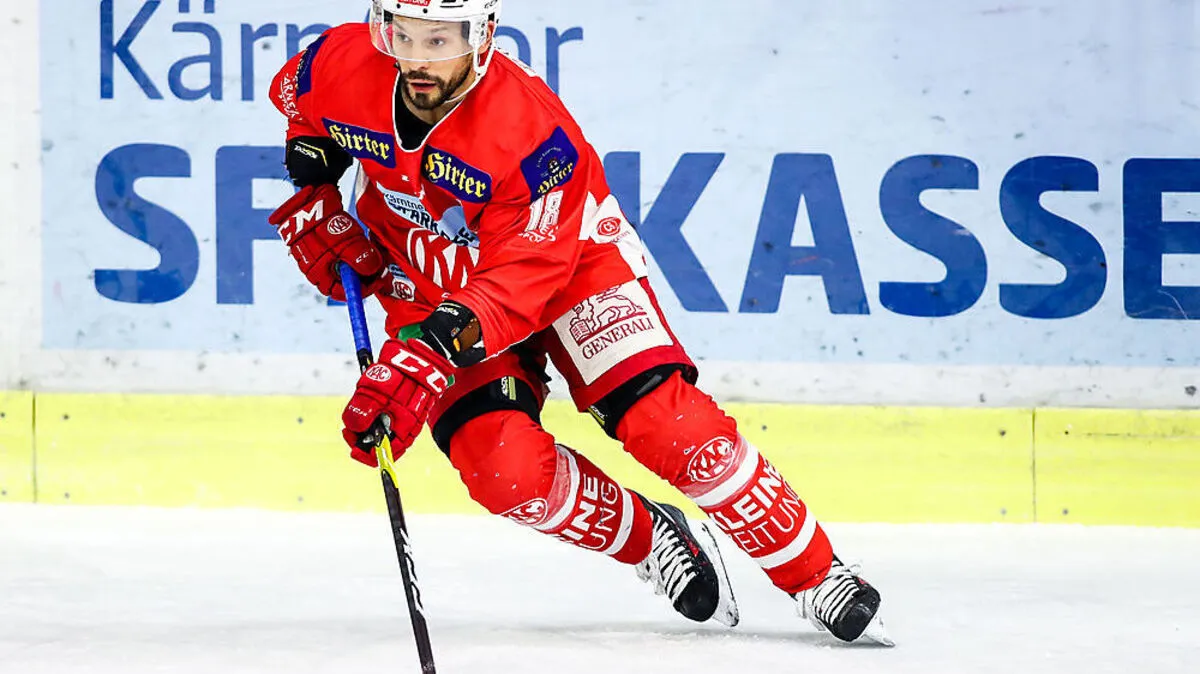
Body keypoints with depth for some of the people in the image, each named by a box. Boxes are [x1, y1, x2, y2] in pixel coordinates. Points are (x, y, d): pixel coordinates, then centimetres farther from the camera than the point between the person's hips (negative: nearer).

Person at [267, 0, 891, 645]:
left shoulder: (530, 128, -34)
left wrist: (428, 358, -48)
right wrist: (313, 190, -7)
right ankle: (651, 539, 6)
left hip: (568, 259, -3)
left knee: (666, 424, -19)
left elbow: (520, 283, -36)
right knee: (506, 472, -20)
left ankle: (815, 574, -5)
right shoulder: (343, 68, -21)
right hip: (430, 286, 3)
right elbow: (296, 97, 7)